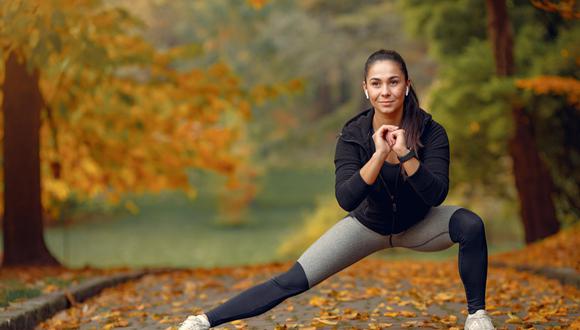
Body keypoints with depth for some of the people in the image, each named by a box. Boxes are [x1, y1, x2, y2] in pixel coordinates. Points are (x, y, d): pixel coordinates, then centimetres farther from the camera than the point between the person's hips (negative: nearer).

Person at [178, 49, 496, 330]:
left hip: (418, 225, 0)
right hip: (368, 224, 0)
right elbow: (346, 199, -33)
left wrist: (404, 153, -42)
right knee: (292, 281, -11)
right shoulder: (353, 135, -23)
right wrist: (379, 155, -43)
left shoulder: (431, 132, -24)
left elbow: (436, 195, -32)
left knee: (471, 224, -30)